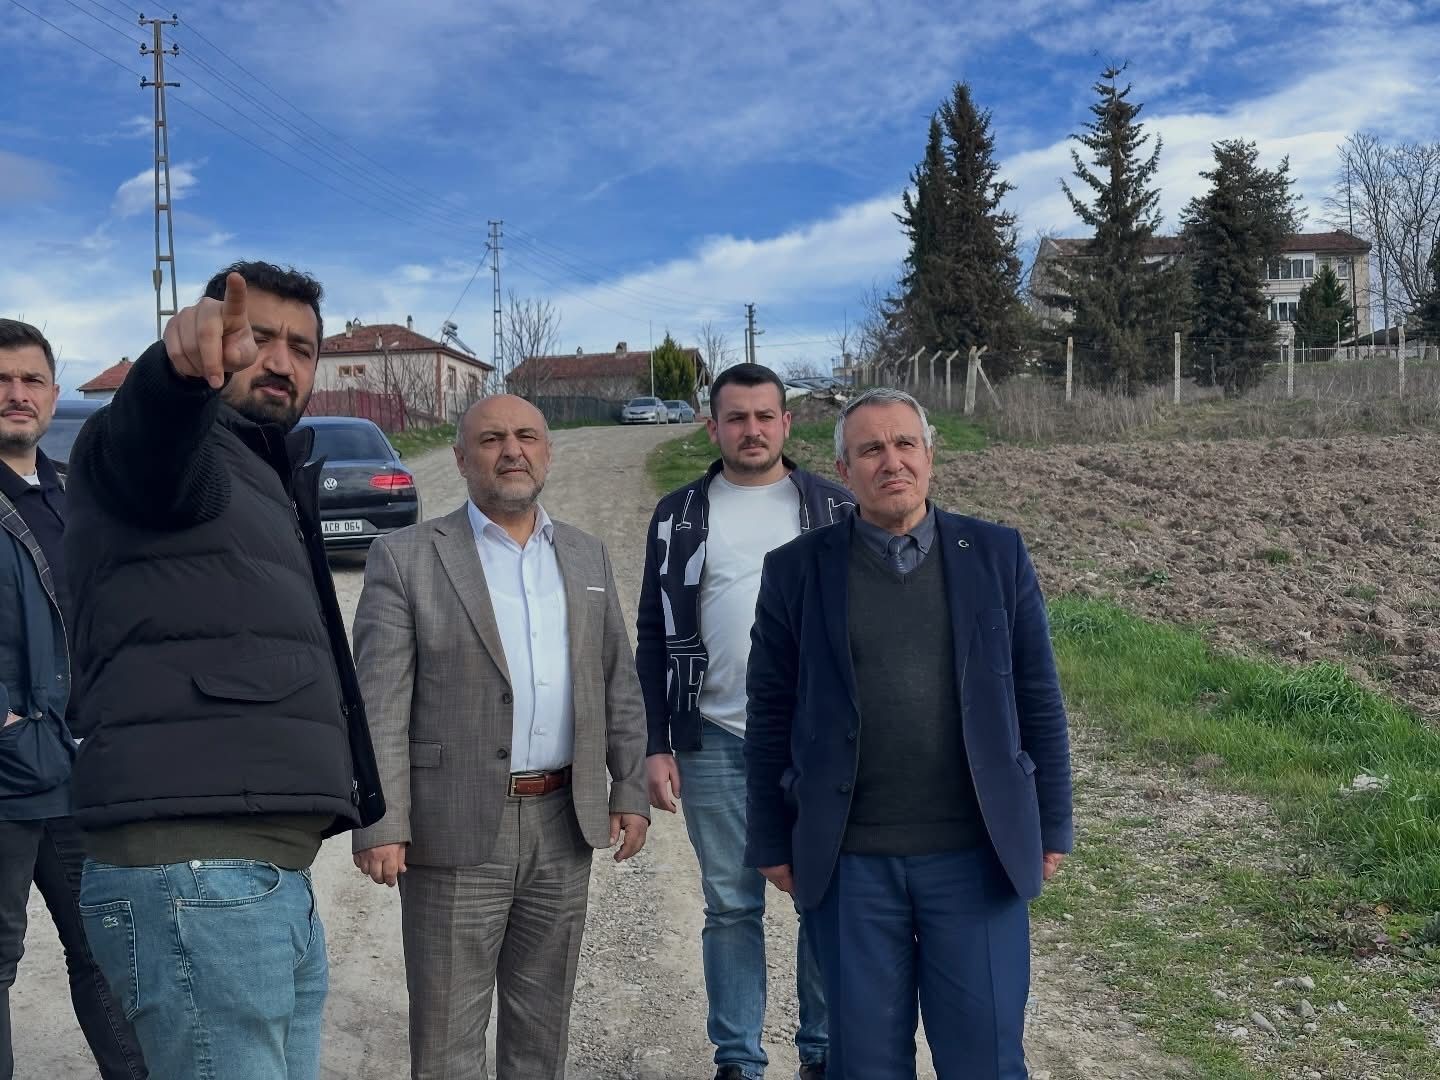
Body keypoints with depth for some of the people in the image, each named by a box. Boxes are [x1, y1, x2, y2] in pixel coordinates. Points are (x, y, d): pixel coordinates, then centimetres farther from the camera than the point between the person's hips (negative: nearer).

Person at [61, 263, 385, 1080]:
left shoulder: (270, 482, 25)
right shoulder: (166, 451, 0)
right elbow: (147, 432, -26)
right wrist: (183, 366, -48)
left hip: (272, 876, 9)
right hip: (194, 873, -9)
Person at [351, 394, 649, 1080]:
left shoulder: (586, 557, 10)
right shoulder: (406, 558, -4)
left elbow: (618, 683, 13)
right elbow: (379, 705, -9)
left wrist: (630, 790, 7)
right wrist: (380, 824, -14)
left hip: (563, 824, 4)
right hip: (456, 831, -4)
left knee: (543, 1021, 17)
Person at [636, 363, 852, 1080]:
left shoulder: (835, 509, 3)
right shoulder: (679, 516, 5)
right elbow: (654, 638, 7)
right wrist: (655, 746, 1)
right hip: (716, 745, 1)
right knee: (731, 907, 9)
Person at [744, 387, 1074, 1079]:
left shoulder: (997, 555, 2)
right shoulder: (797, 570, 0)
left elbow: (1038, 701, 5)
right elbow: (771, 717, 3)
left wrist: (1051, 828, 4)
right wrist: (773, 844, 3)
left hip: (978, 857, 0)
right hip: (850, 863, 0)